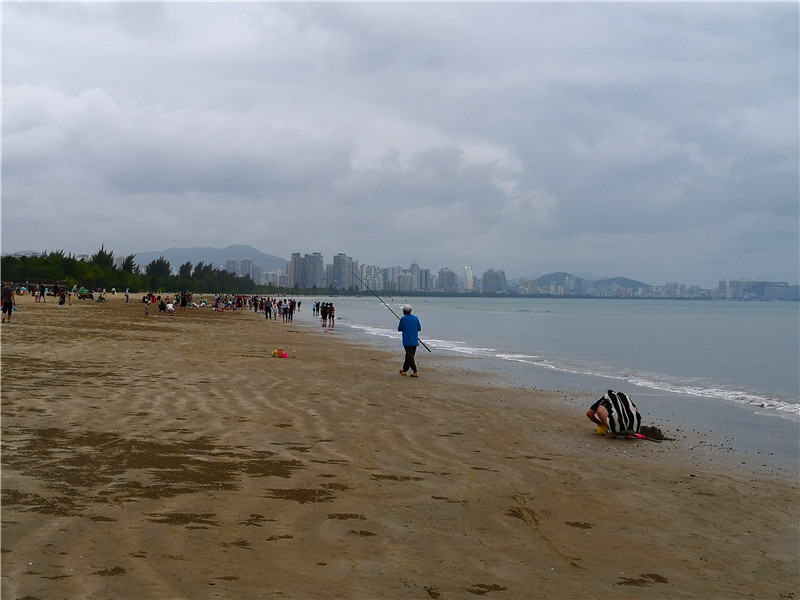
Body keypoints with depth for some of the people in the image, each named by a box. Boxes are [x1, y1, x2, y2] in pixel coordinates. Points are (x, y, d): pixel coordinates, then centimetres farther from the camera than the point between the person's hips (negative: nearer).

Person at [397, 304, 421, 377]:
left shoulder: (403, 319, -10)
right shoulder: (415, 318, 3)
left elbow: (399, 329, 0)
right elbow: (419, 329, 9)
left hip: (407, 341, -5)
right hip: (415, 341, 6)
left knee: (410, 357, -6)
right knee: (409, 356, 16)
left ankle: (415, 372, -14)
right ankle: (404, 370, 26)